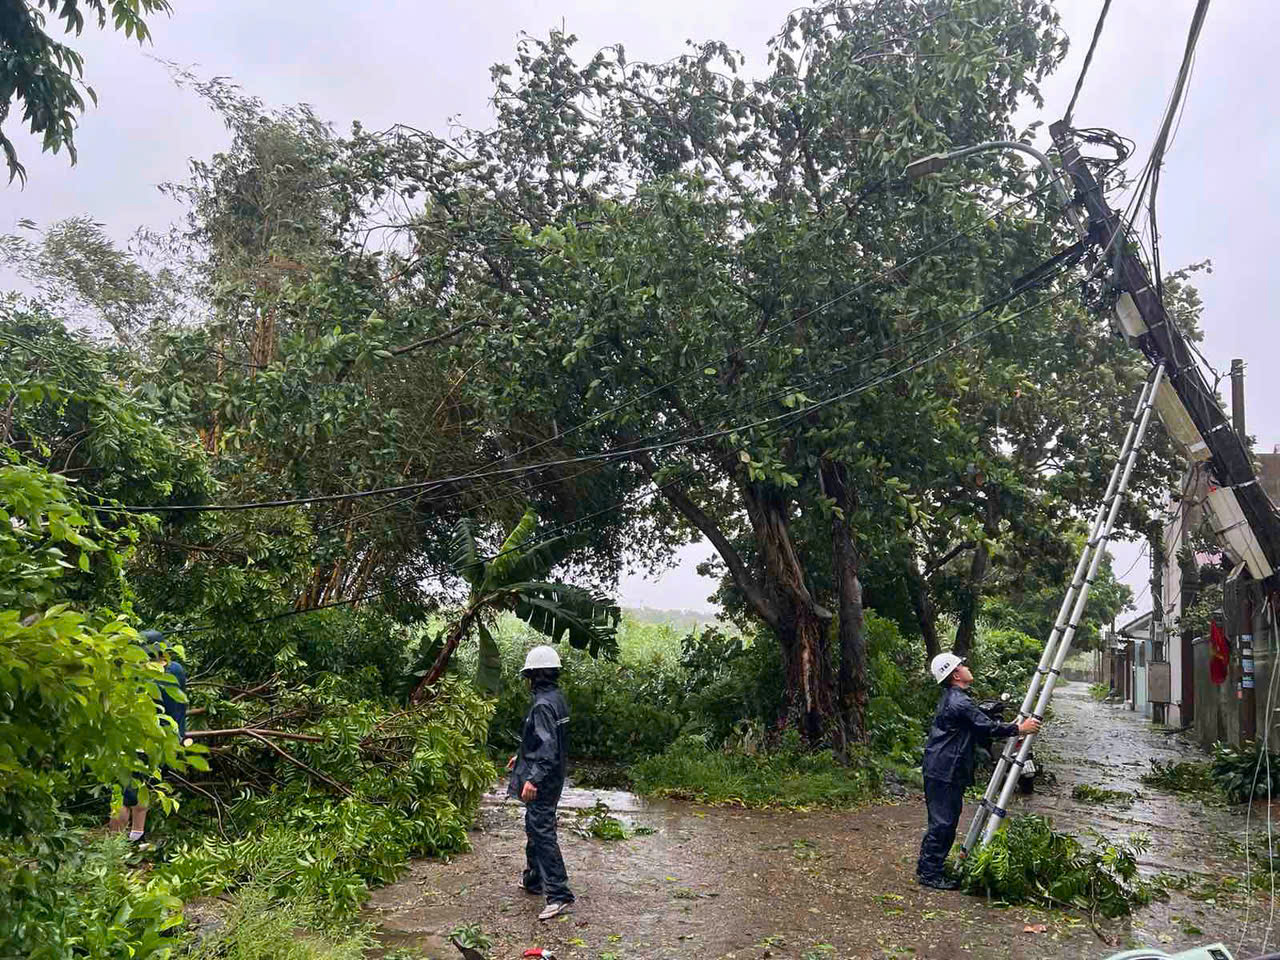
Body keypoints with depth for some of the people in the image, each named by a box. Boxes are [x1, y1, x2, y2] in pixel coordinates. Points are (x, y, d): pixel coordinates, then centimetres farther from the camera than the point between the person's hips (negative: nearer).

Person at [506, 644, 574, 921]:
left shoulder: (543, 705, -21)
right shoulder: (557, 698, 10)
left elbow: (548, 747, -29)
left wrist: (533, 779, -33)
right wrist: (522, 757, 31)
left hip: (541, 783, -11)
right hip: (553, 779, 11)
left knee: (542, 833, -9)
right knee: (534, 828, 23)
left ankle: (559, 895, -10)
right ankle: (533, 879, 37)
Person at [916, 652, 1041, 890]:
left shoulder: (953, 698, 15)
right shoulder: (958, 701, -19)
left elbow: (977, 730, 22)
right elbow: (986, 726, -19)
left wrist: (1009, 734, 20)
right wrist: (1019, 728, -8)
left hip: (943, 770, 10)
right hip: (944, 771, -10)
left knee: (944, 820, 16)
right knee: (942, 822, -5)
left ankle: (928, 867, 23)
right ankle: (929, 872, 2)